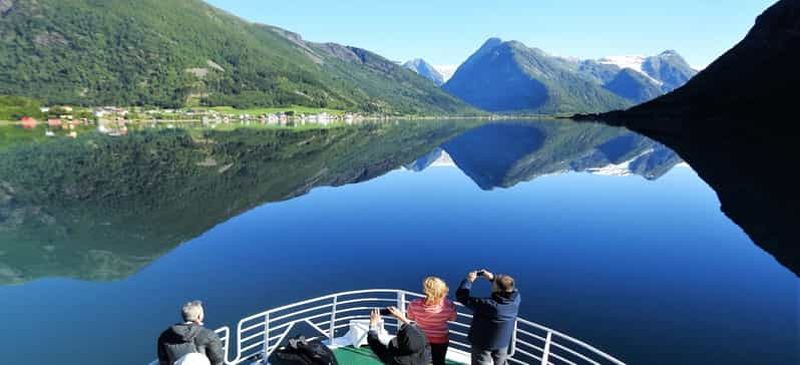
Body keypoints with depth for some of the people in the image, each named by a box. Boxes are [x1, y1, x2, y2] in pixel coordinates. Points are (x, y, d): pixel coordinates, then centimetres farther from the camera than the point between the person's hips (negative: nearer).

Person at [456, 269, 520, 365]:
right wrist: (492, 278, -7)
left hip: (483, 343, -5)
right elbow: (509, 288, 1)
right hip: (503, 342, 5)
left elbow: (461, 295, -27)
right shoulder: (516, 298, -24)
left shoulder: (487, 305, -37)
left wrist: (469, 280, -14)